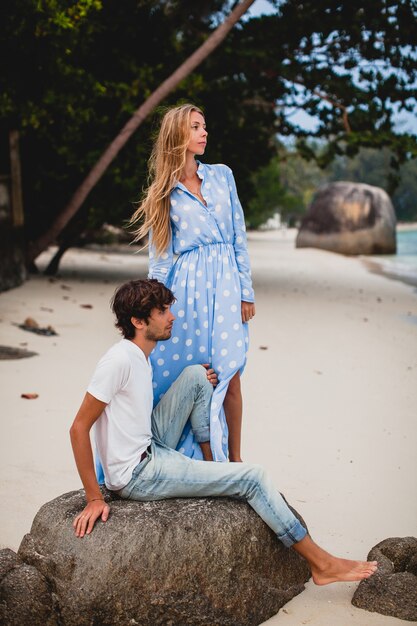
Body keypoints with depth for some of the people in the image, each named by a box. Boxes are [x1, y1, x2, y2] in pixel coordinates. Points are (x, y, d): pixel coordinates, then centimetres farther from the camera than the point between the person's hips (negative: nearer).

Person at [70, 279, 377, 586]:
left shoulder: (141, 356, 5)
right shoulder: (120, 359, -22)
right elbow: (79, 428, -21)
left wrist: (201, 388, 10)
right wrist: (94, 498, -21)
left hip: (151, 449, 9)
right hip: (137, 475, -9)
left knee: (196, 375, 4)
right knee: (252, 477, -8)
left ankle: (213, 461, 11)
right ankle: (322, 564, 1)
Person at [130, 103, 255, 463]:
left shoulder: (222, 176, 10)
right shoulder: (164, 192, 6)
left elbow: (239, 238, 9)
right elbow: (159, 256, 7)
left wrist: (246, 293, 5)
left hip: (226, 284, 1)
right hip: (187, 287, -1)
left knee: (229, 375, -1)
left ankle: (233, 457, 12)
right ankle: (194, 459, 13)